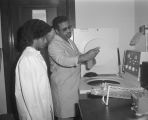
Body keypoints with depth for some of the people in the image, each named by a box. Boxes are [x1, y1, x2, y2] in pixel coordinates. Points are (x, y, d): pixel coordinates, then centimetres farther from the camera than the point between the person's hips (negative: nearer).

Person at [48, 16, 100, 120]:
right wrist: (85, 57, -39)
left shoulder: (70, 42, 13)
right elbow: (63, 60, -32)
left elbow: (77, 58, 21)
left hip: (74, 85, 8)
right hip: (63, 87, -8)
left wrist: (89, 57, -1)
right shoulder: (54, 44, -16)